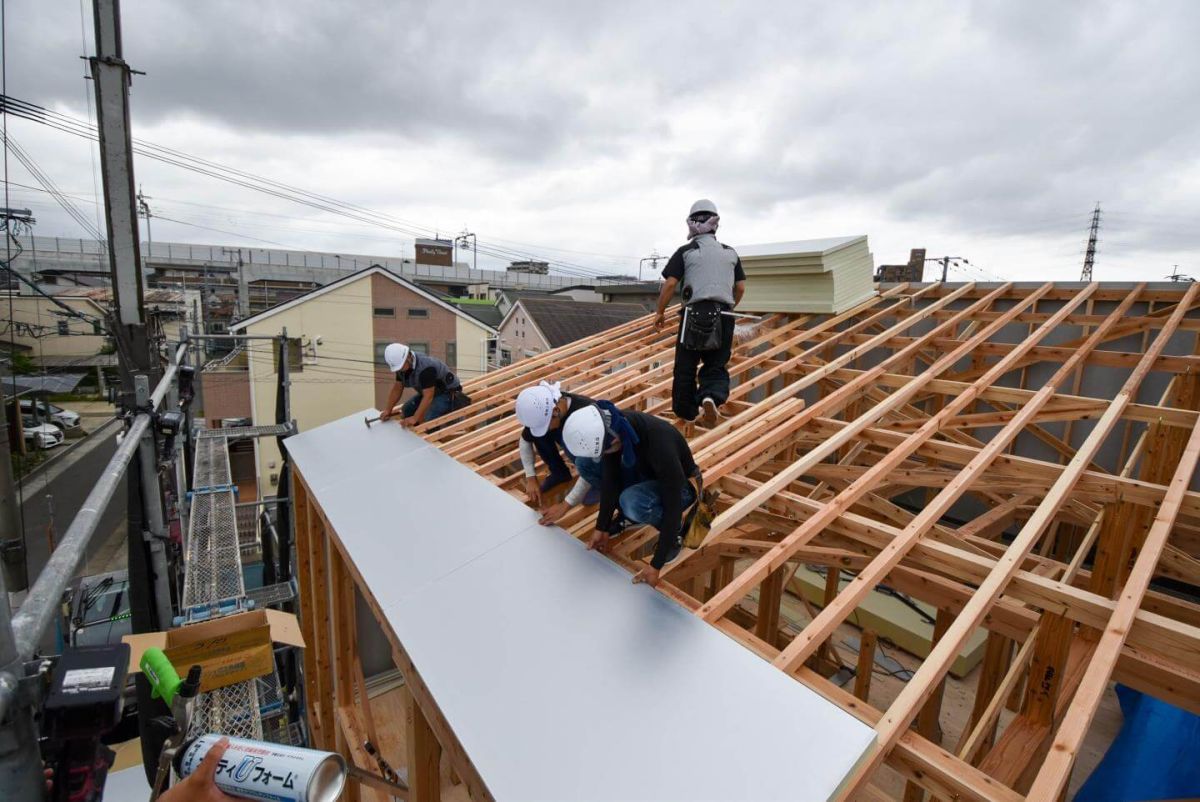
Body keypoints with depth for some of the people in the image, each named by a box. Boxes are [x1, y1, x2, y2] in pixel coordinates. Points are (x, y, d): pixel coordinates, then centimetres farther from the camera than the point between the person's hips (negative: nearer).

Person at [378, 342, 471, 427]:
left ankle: (455, 402, -10)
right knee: (405, 411, -4)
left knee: (427, 419, -29)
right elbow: (397, 389, 3)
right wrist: (388, 410, -7)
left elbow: (428, 396, -36)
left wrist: (414, 418, -40)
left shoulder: (425, 367, -33)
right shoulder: (402, 365, -6)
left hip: (448, 393, -9)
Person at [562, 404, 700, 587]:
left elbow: (672, 506, -33)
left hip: (681, 484, -6)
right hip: (649, 473, 7)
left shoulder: (660, 447, -40)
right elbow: (611, 477, -12)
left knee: (631, 502, -35)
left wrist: (656, 565, -29)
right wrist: (602, 527, -8)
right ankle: (630, 516, 11)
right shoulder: (611, 424, -23)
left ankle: (677, 527, -5)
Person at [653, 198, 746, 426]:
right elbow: (741, 287, 15)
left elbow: (670, 284, -6)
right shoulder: (731, 253, 12)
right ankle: (712, 396, -17)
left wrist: (660, 312, 5)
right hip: (723, 317, 3)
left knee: (685, 366, 9)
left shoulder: (686, 252, 1)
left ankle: (685, 412, 18)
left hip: (695, 314, -3)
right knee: (716, 366, 11)